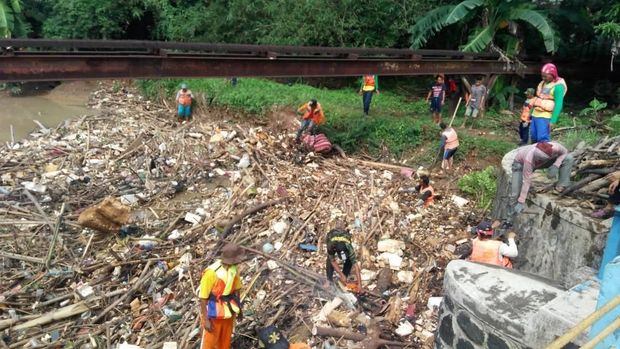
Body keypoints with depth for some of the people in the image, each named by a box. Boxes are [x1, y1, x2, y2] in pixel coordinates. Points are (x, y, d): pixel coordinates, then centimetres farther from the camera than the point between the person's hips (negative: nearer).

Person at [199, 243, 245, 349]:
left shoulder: (233, 268, -7)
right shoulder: (211, 272, -27)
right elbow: (203, 298, -20)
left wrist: (239, 308, 14)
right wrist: (205, 320, -18)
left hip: (228, 312, 6)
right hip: (214, 314, -5)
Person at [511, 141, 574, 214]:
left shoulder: (555, 147, -37)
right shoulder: (529, 159, -43)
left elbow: (564, 152, -12)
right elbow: (526, 181, -35)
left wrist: (556, 166, -30)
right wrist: (521, 202, -34)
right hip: (521, 163, -3)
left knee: (568, 158, -19)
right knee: (515, 194, -18)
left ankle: (562, 188, -7)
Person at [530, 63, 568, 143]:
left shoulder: (558, 86, -11)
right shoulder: (543, 83, 13)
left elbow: (558, 105, -16)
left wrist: (553, 121, -21)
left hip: (545, 117, -8)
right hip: (535, 115, 8)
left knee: (543, 139, -14)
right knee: (534, 138, 10)